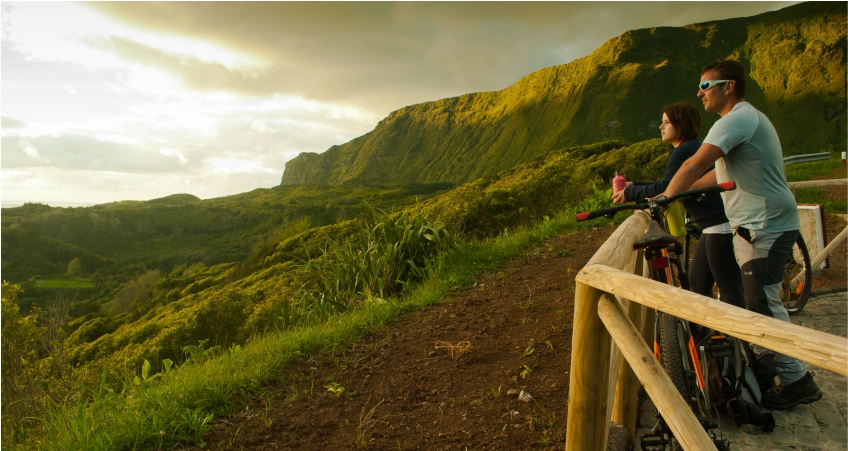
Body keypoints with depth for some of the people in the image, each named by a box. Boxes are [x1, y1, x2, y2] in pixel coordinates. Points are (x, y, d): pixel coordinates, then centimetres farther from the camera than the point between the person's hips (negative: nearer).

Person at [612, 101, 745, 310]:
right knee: (698, 283, 16)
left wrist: (629, 194, -9)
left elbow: (664, 189, -18)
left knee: (729, 288, -4)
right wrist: (633, 185, 14)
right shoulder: (691, 148, 16)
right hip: (713, 226, 11)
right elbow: (668, 186, 19)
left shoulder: (684, 151, -15)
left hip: (721, 227, -11)